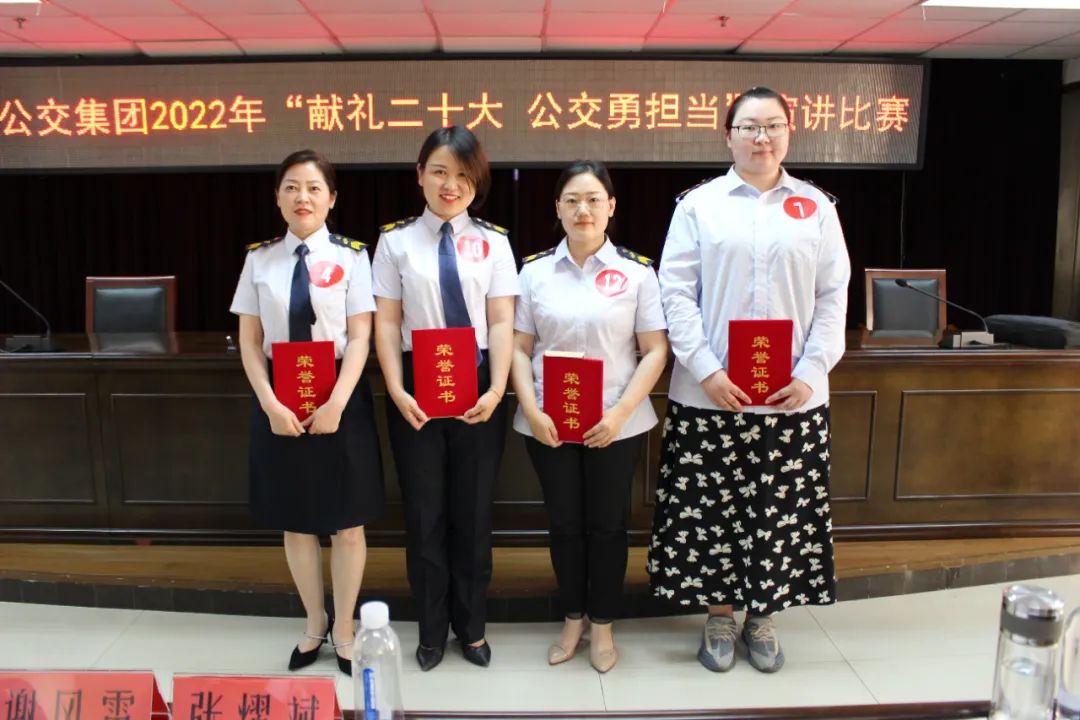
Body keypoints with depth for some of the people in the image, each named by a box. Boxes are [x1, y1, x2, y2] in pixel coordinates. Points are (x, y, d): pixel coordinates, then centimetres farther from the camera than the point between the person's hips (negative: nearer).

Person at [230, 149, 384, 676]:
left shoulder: (350, 256, -4)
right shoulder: (259, 258, 3)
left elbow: (359, 338, -7)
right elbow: (250, 340, 2)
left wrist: (335, 403, -17)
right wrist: (270, 403, -10)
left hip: (339, 398, -2)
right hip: (279, 401, 3)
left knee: (346, 523, 7)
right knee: (295, 522, 14)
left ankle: (343, 627, 28)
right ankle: (315, 624, 35)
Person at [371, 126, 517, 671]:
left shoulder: (492, 241, 3)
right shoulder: (396, 240, 2)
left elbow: (501, 321, -2)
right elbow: (387, 322, -1)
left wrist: (495, 390, -13)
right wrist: (396, 390, -11)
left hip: (477, 386, 0)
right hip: (417, 386, 0)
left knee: (473, 509, 11)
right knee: (424, 510, 9)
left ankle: (471, 626, 31)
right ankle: (431, 630, 29)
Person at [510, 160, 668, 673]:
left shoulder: (636, 271, -2)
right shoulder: (535, 270, 3)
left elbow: (655, 350, -4)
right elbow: (519, 348, 2)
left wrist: (620, 413, -13)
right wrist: (532, 411, -10)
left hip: (616, 424, -1)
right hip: (548, 424, 2)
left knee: (607, 523, 10)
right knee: (564, 522, 13)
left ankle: (602, 625, 29)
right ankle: (572, 619, 32)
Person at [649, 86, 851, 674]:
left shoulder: (816, 207, 8)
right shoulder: (699, 204, 3)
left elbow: (833, 296, 6)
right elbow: (677, 293, -2)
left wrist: (811, 371, -6)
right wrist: (706, 370, -11)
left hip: (793, 397, 2)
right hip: (710, 394, -1)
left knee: (781, 511, 9)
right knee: (711, 509, 7)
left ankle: (763, 618, 29)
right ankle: (719, 617, 26)